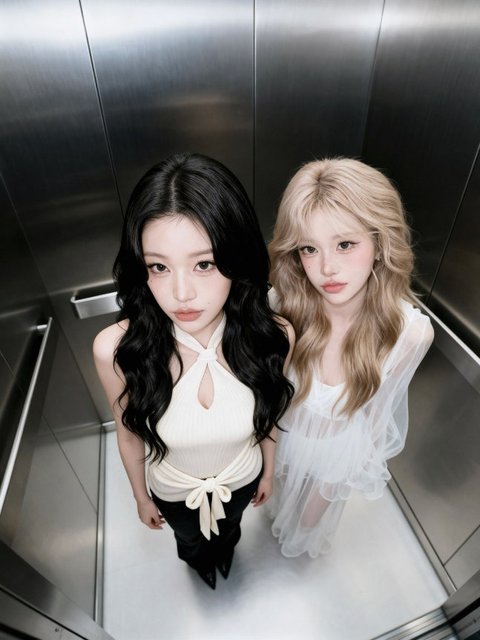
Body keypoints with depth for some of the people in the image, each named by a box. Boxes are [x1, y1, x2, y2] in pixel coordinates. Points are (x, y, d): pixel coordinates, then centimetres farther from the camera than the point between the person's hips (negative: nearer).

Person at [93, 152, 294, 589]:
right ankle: (198, 560, 75)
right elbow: (130, 435, -16)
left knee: (229, 528, 37)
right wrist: (141, 497, 1)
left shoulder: (274, 336, -33)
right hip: (173, 492, 0)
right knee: (191, 539, 36)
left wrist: (269, 471, 5)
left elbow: (268, 413, -12)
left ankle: (225, 547, 76)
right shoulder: (116, 349, -35)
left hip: (242, 480, 1)